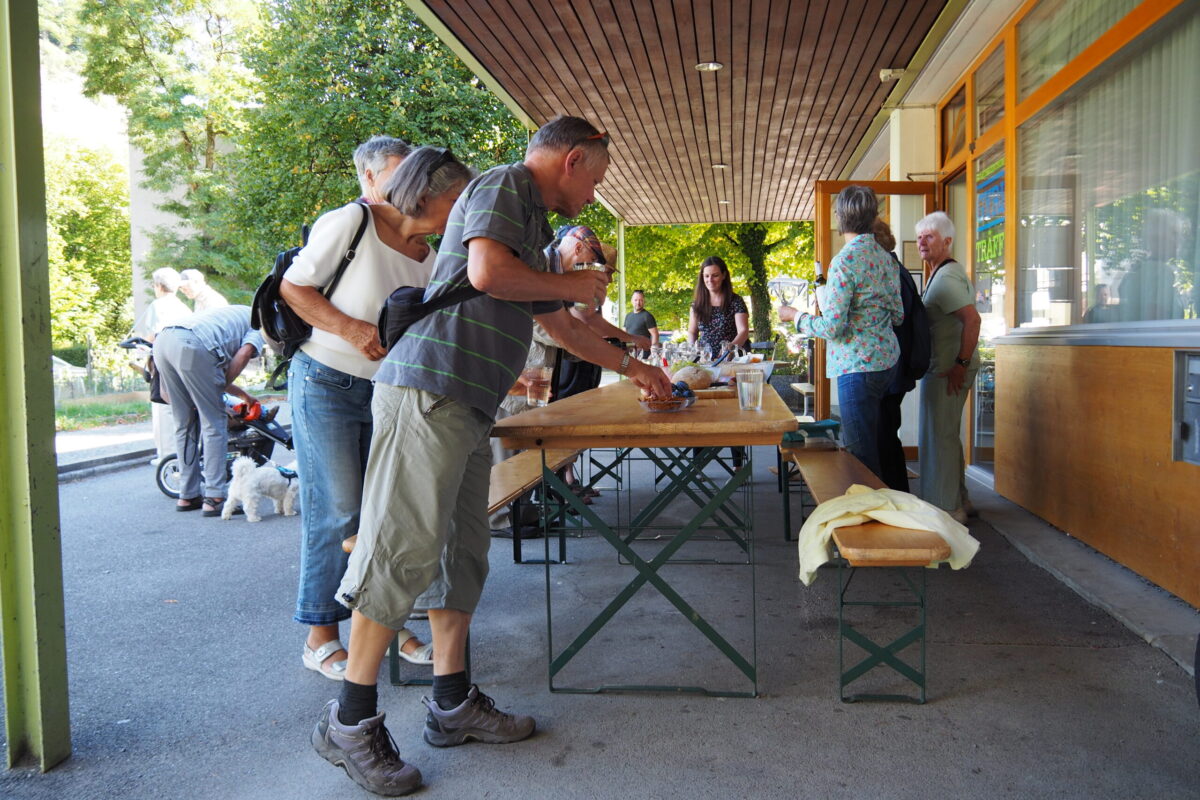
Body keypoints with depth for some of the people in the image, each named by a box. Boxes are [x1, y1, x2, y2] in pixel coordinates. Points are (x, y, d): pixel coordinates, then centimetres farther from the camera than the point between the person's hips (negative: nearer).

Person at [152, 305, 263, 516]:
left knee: (185, 425, 16)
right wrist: (222, 388, 7)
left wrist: (243, 395, 49)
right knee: (214, 424, 0)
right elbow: (244, 354, -3)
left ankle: (187, 496, 21)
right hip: (191, 346, -8)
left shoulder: (236, 315, 39)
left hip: (162, 340, 8)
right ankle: (214, 498, -2)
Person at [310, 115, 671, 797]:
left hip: (467, 408, 10)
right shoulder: (503, 185, -1)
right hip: (430, 388, -10)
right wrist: (575, 284, -4)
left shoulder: (537, 228, 28)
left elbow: (559, 324, 36)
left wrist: (631, 367, 40)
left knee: (465, 550, 10)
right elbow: (487, 271, -20)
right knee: (407, 548, -9)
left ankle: (453, 703, 20)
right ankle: (351, 721, 1)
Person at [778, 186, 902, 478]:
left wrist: (795, 316, -3)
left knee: (861, 453, -1)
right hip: (887, 359, 9)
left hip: (858, 364, -9)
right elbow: (898, 315, 14)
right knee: (868, 444, 19)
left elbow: (833, 327, -19)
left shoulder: (846, 260, -17)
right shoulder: (885, 256, 8)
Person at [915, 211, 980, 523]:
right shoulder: (948, 272, 17)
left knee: (939, 436, -5)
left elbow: (972, 319, -27)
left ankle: (947, 509, 2)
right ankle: (957, 501, 29)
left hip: (947, 369, -11)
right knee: (946, 435, 19)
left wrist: (961, 364, -25)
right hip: (944, 365, 11)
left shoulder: (946, 277, -16)